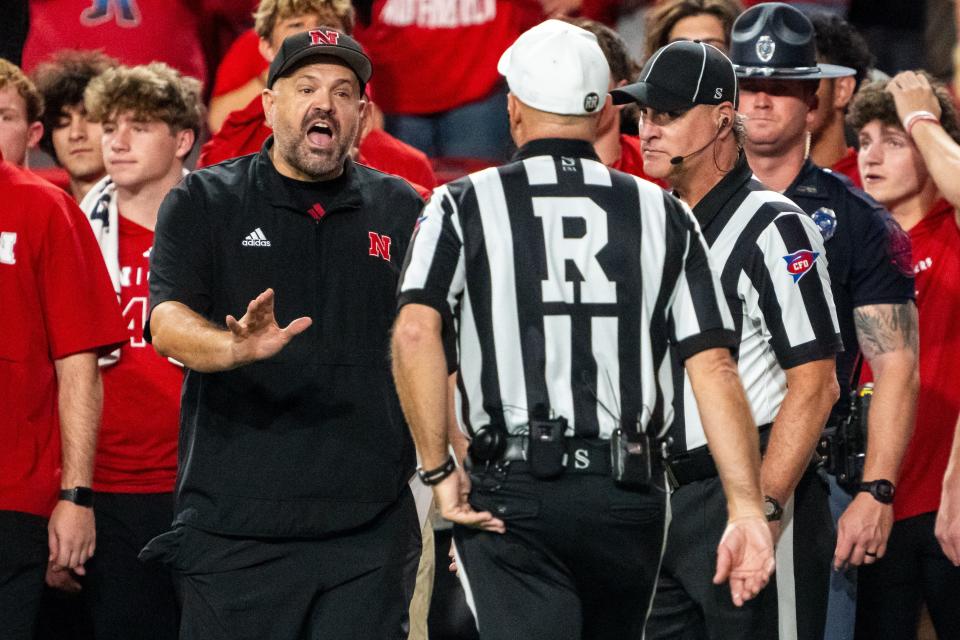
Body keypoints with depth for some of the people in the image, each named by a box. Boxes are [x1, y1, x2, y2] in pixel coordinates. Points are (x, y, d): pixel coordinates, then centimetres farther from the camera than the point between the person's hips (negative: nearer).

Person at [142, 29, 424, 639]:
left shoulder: (401, 211, 11)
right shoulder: (203, 203, 4)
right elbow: (167, 321, -11)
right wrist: (236, 348, -33)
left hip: (370, 528, 2)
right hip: (234, 530, -2)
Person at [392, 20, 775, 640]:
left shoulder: (465, 205, 3)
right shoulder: (663, 215, 9)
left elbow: (416, 333, -13)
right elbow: (714, 367, 1)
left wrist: (439, 471, -6)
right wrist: (748, 510, -1)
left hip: (513, 493, -3)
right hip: (631, 495, 3)